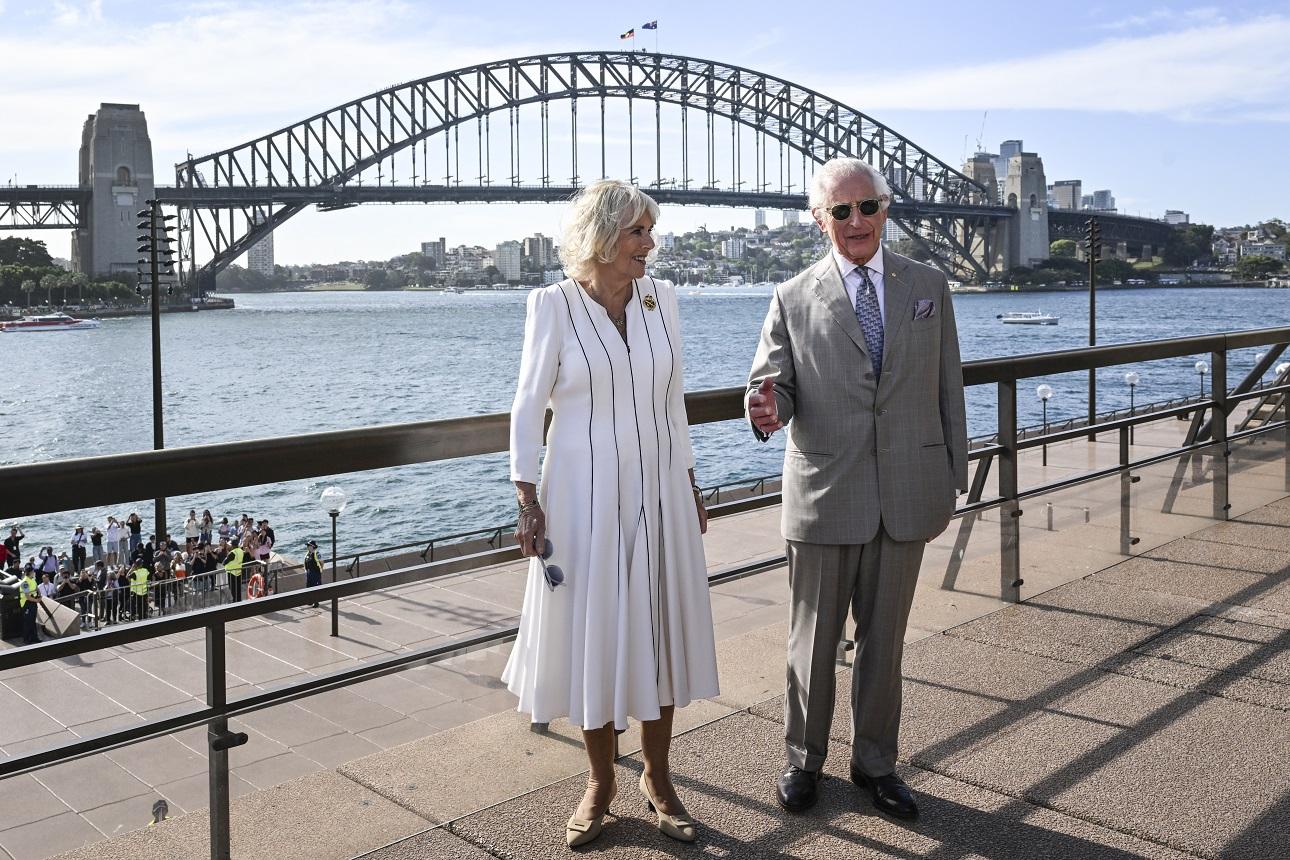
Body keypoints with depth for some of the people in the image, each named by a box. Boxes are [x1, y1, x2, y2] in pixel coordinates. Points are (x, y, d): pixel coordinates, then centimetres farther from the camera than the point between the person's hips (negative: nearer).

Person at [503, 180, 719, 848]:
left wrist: (690, 486, 12)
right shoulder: (554, 305, -7)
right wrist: (527, 501, -12)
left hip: (658, 489, 3)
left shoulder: (660, 297, 4)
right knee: (592, 632, 7)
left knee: (660, 630, 9)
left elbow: (672, 397, 11)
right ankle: (600, 783, 25)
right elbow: (528, 407, -5)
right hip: (585, 493, -3)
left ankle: (657, 779, 27)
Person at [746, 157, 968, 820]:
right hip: (823, 496, -1)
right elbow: (772, 385, -2)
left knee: (884, 640, 14)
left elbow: (947, 392, 7)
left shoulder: (929, 287, 6)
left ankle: (875, 762, 31)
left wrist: (953, 483, 5)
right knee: (813, 639, 11)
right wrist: (768, 411, -27)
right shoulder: (793, 300, 0)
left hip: (907, 495, 2)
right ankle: (803, 758, 30)